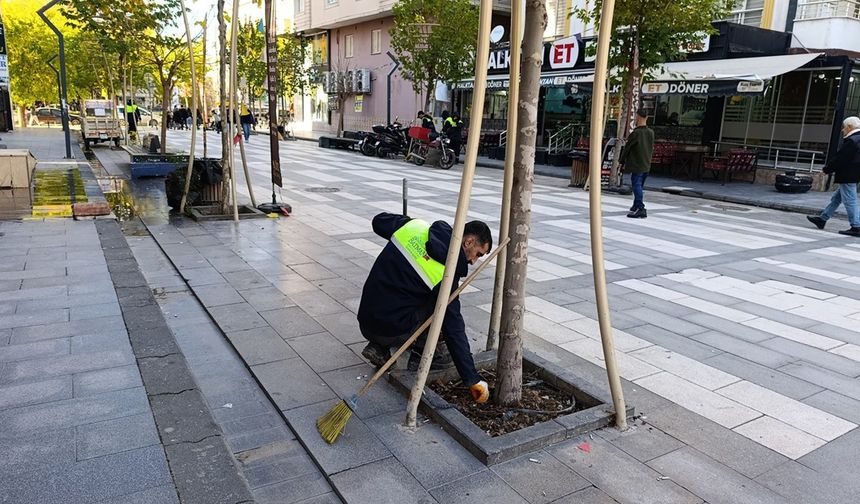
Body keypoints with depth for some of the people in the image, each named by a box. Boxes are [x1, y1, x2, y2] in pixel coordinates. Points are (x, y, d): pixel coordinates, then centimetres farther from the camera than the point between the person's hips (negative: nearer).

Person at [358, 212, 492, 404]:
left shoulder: (415, 227, -1)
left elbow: (379, 221, 16)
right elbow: (454, 330, -15)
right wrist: (473, 379, -9)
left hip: (365, 324, 6)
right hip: (393, 332, -6)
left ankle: (379, 348, 16)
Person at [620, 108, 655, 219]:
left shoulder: (636, 133, -14)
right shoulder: (651, 132, 7)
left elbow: (627, 148, -8)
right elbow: (652, 148, 14)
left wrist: (621, 161, 4)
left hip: (636, 165, -7)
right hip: (647, 165, 7)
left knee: (637, 186, -8)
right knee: (640, 186, 18)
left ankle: (640, 208, -16)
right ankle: (636, 206, 31)